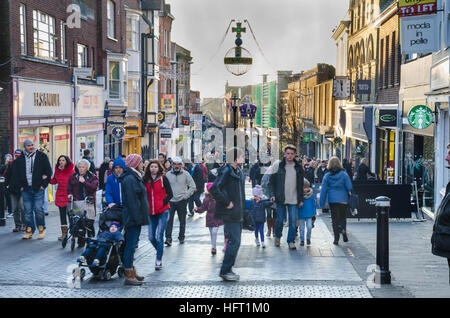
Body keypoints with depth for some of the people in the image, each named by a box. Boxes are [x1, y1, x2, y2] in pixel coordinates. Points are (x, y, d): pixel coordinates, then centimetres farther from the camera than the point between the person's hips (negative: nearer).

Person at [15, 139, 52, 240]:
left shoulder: (42, 156, 1)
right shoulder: (20, 159, 9)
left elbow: (49, 171, 2)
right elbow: (15, 173, 16)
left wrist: (44, 184, -3)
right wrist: (20, 186, 6)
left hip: (38, 189, -3)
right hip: (26, 190, 3)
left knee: (38, 209, -7)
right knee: (27, 211, 4)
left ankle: (41, 229, 8)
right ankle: (29, 231, 12)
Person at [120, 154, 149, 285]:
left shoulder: (135, 177, 17)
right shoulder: (130, 179, -16)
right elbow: (131, 201, -21)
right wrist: (137, 218, -23)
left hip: (136, 218, 10)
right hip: (133, 218, -10)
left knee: (132, 245, 15)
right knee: (131, 245, -6)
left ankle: (132, 272, 23)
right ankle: (129, 276, -3)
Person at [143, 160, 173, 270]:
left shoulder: (163, 178, -3)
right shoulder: (146, 180, 7)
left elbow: (170, 194, -2)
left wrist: (162, 204, -11)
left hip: (163, 211, -4)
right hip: (151, 212, 4)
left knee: (159, 236, -9)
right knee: (151, 237, 5)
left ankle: (159, 260, -1)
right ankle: (160, 251, 34)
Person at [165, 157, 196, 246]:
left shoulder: (185, 174, -1)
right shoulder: (168, 174, 2)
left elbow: (193, 186, 3)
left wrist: (186, 195, -4)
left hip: (182, 201, 0)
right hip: (171, 201, 0)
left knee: (182, 221, 8)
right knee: (169, 220, -9)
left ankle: (181, 237, 20)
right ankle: (168, 238, -9)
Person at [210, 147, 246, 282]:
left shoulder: (238, 172, 13)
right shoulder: (226, 171, -16)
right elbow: (214, 189, -25)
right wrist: (227, 202, -21)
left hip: (237, 214, 9)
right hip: (230, 214, -9)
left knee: (235, 241, 12)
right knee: (234, 241, -10)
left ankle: (228, 269, 21)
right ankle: (225, 271, -1)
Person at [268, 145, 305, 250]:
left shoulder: (298, 167, 6)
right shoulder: (278, 165, 0)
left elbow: (301, 185, 11)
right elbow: (271, 182, 2)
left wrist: (301, 199, 8)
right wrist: (272, 195, -9)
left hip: (293, 199, 1)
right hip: (281, 198, -1)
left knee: (293, 221, -2)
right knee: (279, 219, 7)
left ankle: (291, 241, 9)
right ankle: (277, 236, 30)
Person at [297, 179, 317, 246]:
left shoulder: (311, 194, -1)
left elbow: (314, 204, 7)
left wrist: (314, 213, 6)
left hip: (309, 214, 1)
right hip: (301, 214, -1)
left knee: (309, 227, -5)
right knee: (302, 228, 6)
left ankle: (308, 238, 17)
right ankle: (302, 240, 18)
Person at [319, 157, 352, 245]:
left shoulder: (327, 176, -1)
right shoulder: (344, 174, -4)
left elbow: (323, 190, 0)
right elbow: (349, 188, -3)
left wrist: (321, 203, 4)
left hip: (332, 200, 1)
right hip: (343, 199, -1)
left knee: (334, 218, 7)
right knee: (343, 217, 11)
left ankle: (336, 238, 2)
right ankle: (343, 229, -19)